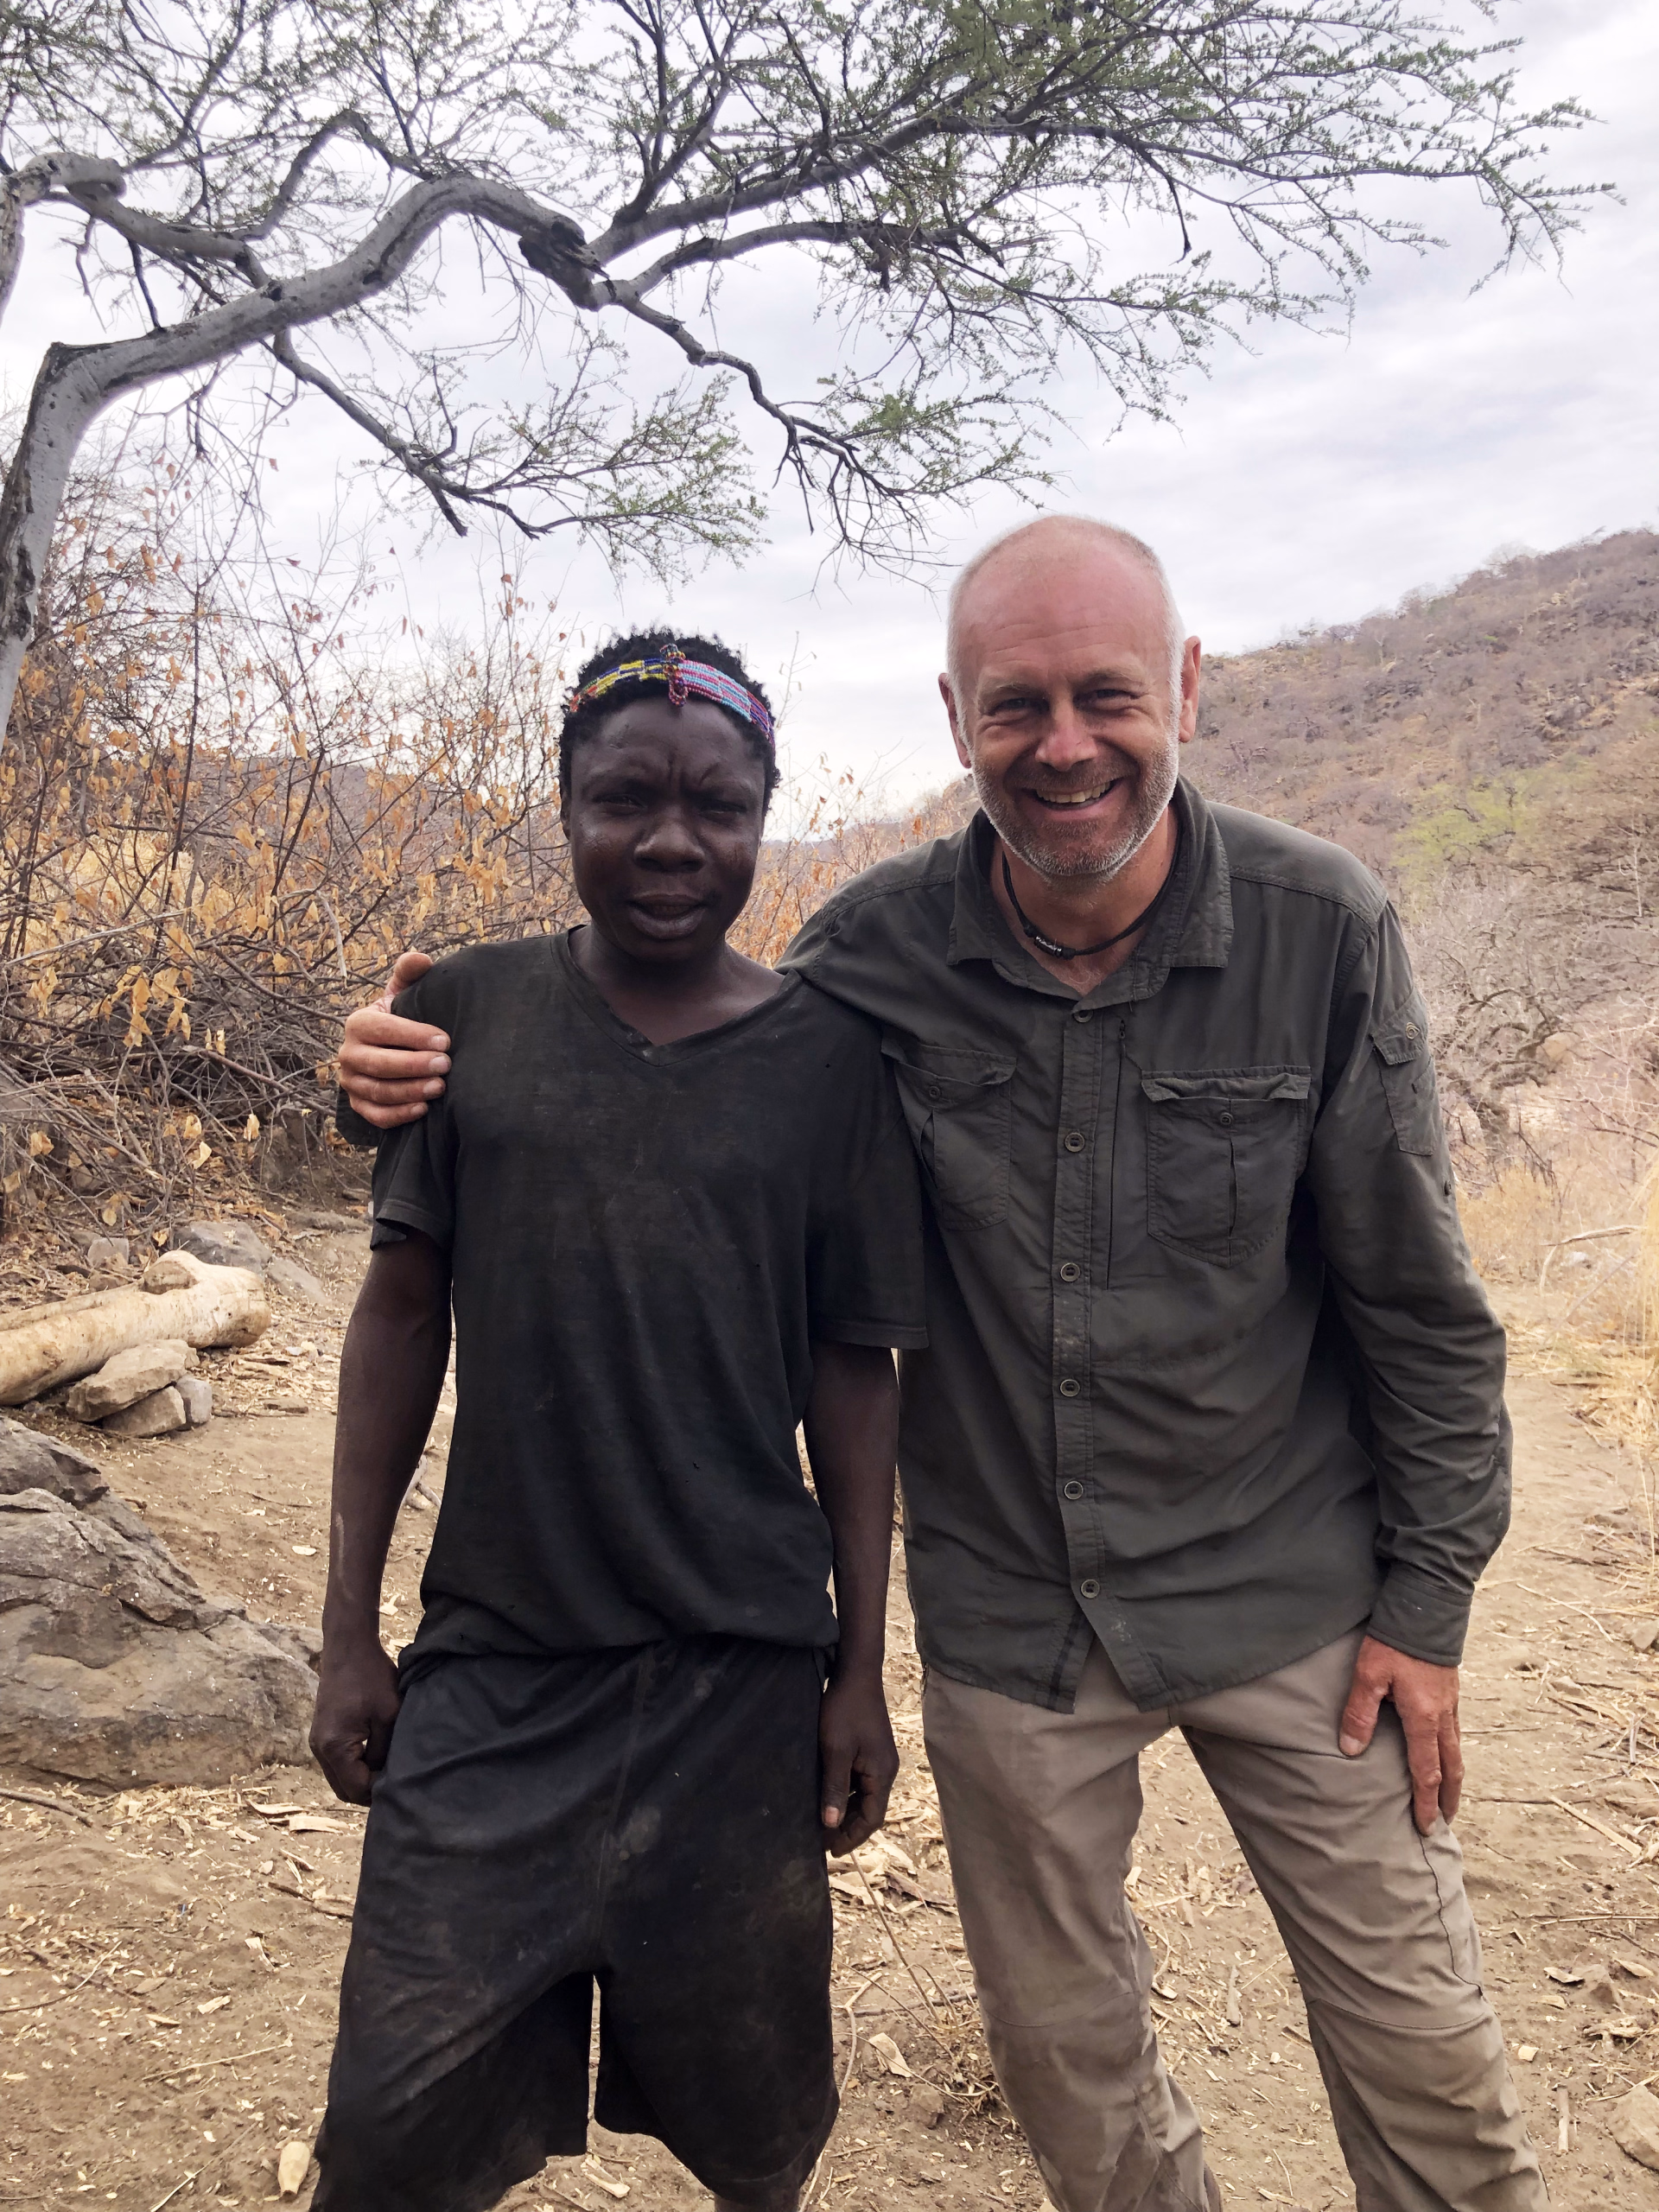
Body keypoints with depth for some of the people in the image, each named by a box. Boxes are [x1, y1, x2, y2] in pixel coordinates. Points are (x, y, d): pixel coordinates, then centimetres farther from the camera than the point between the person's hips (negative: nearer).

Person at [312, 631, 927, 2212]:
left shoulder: (826, 1056, -4)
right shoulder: (469, 1011, -2)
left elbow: (851, 1369, 1)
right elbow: (404, 1310, 3)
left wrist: (861, 1669, 3)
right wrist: (348, 1629, 4)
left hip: (741, 1677, 0)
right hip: (492, 1663, 1)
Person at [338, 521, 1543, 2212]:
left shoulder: (1321, 929, -13)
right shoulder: (871, 951, -12)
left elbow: (1413, 1295, -6)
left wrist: (1427, 1596, -3)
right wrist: (440, 1091, -13)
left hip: (1288, 1596, -1)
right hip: (1009, 1615, 1)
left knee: (1423, 2054, 14)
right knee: (1065, 2051, 20)